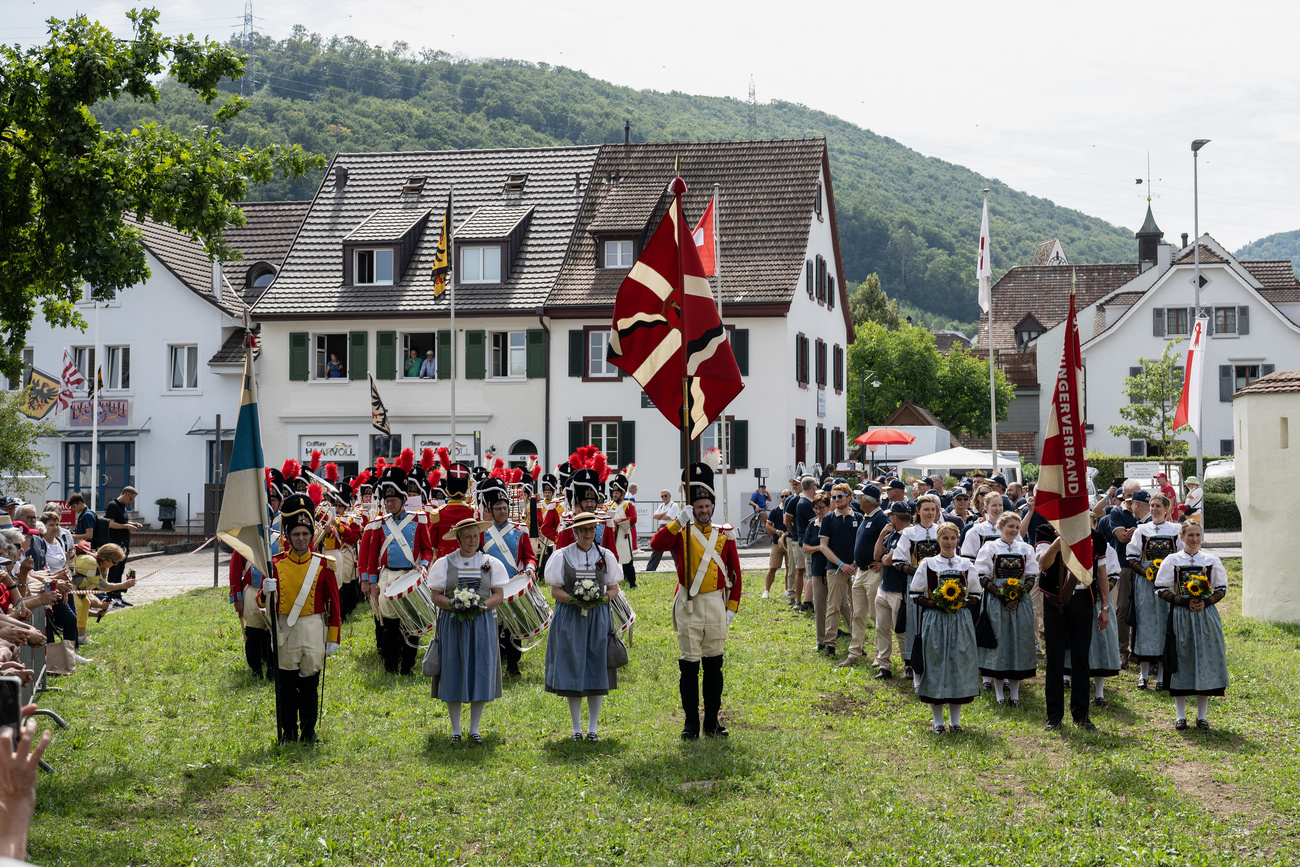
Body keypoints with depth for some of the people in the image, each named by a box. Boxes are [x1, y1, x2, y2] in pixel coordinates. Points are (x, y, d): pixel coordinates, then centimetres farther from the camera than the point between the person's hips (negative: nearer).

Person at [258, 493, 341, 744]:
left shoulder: (323, 565, 0)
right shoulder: (276, 564, 2)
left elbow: (333, 603, 3)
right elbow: (263, 601, 3)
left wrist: (333, 638, 0)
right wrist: (266, 592, -21)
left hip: (313, 632, 0)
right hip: (284, 632, 1)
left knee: (310, 684, 4)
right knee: (285, 684, 3)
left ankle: (309, 732, 15)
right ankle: (288, 732, 14)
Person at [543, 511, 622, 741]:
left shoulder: (606, 556, 7)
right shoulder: (562, 556, 2)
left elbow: (614, 589, 8)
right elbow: (555, 591, 1)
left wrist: (600, 598, -13)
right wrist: (574, 599, -18)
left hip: (597, 617, 1)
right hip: (569, 617, -1)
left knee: (597, 670, -1)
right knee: (572, 671, -1)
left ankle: (593, 727, 9)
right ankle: (576, 728, 9)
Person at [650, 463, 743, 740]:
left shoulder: (724, 535, 6)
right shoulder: (681, 532, 1)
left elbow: (735, 574, 8)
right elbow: (656, 544, -19)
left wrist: (732, 608, 2)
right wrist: (679, 521, -25)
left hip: (716, 605, 2)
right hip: (688, 605, -2)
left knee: (713, 664, 7)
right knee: (689, 664, 0)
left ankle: (712, 721, 15)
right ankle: (691, 722, 6)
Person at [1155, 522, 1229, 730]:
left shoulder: (1212, 561, 7)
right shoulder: (1172, 560, 4)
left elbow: (1222, 588, 9)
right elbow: (1162, 589, 1)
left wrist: (1206, 602, -9)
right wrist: (1184, 602, -12)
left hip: (1206, 615, 1)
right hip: (1180, 616, -1)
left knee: (1205, 660, 0)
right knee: (1181, 661, -1)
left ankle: (1202, 715, 9)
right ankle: (1180, 715, 7)